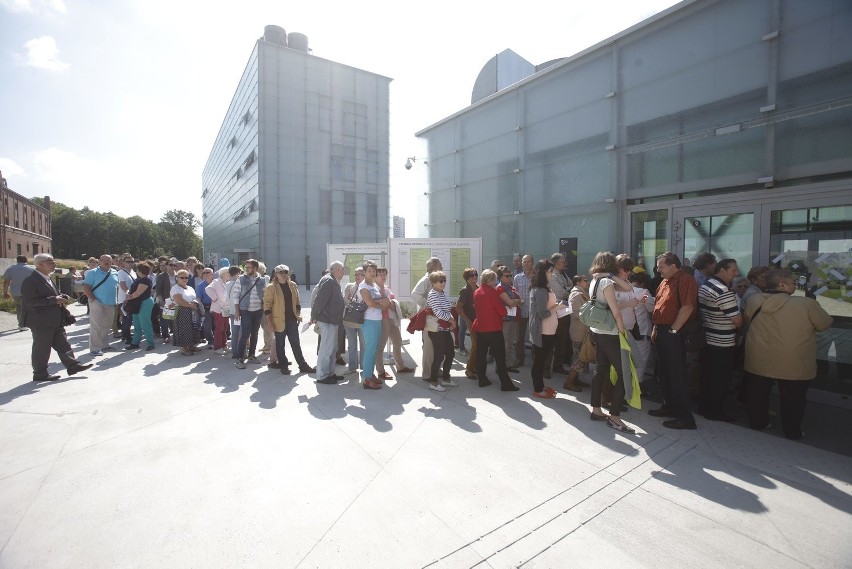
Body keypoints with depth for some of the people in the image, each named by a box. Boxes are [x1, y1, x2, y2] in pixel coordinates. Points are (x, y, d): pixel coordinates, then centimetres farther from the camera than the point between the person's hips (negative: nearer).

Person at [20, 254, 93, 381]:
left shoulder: (47, 278, 13)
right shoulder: (30, 280, -17)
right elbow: (30, 302, -23)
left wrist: (61, 297, 5)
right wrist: (54, 300, -26)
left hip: (55, 320, 9)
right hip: (41, 321, -9)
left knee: (62, 344, 12)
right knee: (41, 348, 4)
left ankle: (72, 365, 18)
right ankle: (40, 374, 16)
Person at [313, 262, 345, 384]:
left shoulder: (333, 282, 16)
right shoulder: (328, 280, -16)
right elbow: (320, 299, -21)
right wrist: (314, 316, -16)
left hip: (332, 320, 10)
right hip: (327, 320, -10)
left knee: (332, 348, 16)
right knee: (327, 349, -4)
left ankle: (329, 373, 26)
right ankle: (321, 376, 5)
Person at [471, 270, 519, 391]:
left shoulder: (476, 292, 7)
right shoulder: (492, 292, -15)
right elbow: (502, 311, -14)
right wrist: (504, 310, 6)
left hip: (480, 328, 7)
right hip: (493, 329, -7)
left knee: (481, 354, 11)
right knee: (499, 356, -1)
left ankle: (482, 380, 18)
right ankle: (505, 383, 2)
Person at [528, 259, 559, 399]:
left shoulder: (543, 288, 12)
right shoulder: (540, 291, -21)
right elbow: (543, 314, -23)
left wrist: (555, 305, 9)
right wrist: (556, 306, -12)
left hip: (548, 331, 10)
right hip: (543, 333, -10)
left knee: (541, 360, 18)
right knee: (539, 361, 2)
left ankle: (540, 386, 31)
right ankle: (537, 390, 14)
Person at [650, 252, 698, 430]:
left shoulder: (685, 279, -13)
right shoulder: (665, 281, 17)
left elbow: (687, 307, -22)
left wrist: (673, 330, -19)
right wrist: (655, 329, 15)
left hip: (673, 334, -9)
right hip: (662, 333, 10)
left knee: (676, 376, -3)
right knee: (663, 373, 17)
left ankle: (685, 417, 6)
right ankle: (670, 407, 30)